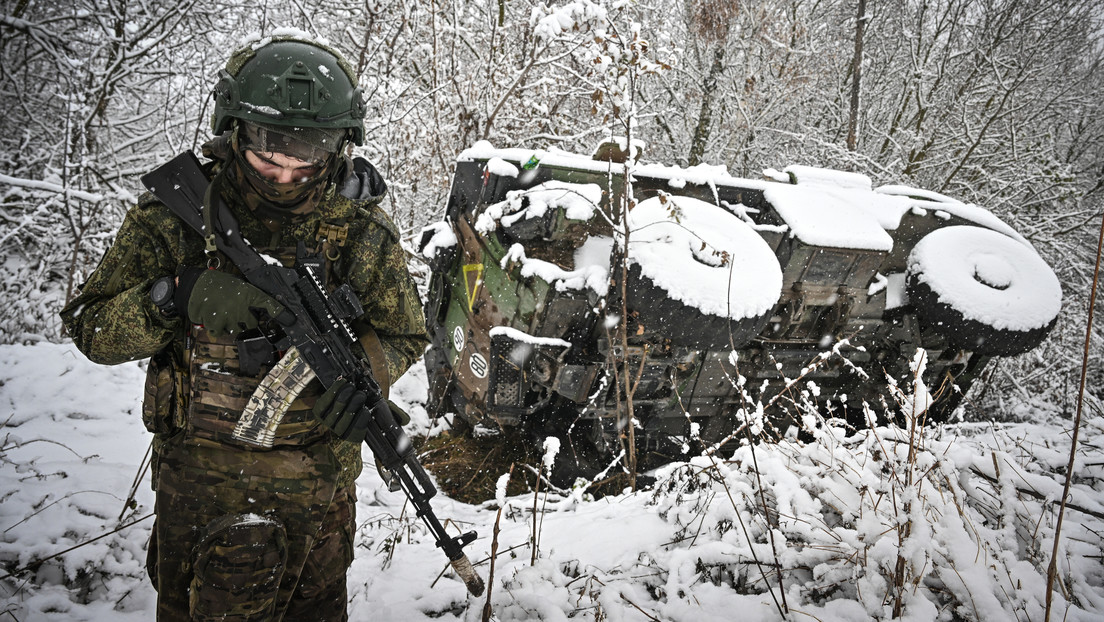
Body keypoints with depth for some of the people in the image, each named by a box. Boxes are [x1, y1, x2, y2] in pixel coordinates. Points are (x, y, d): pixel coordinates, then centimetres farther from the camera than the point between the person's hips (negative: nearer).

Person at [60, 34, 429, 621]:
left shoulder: (359, 226, -7)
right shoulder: (177, 210, -11)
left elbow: (404, 334, 0)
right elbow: (90, 329, -10)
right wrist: (180, 295, -30)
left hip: (322, 485, 2)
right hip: (203, 480, -1)